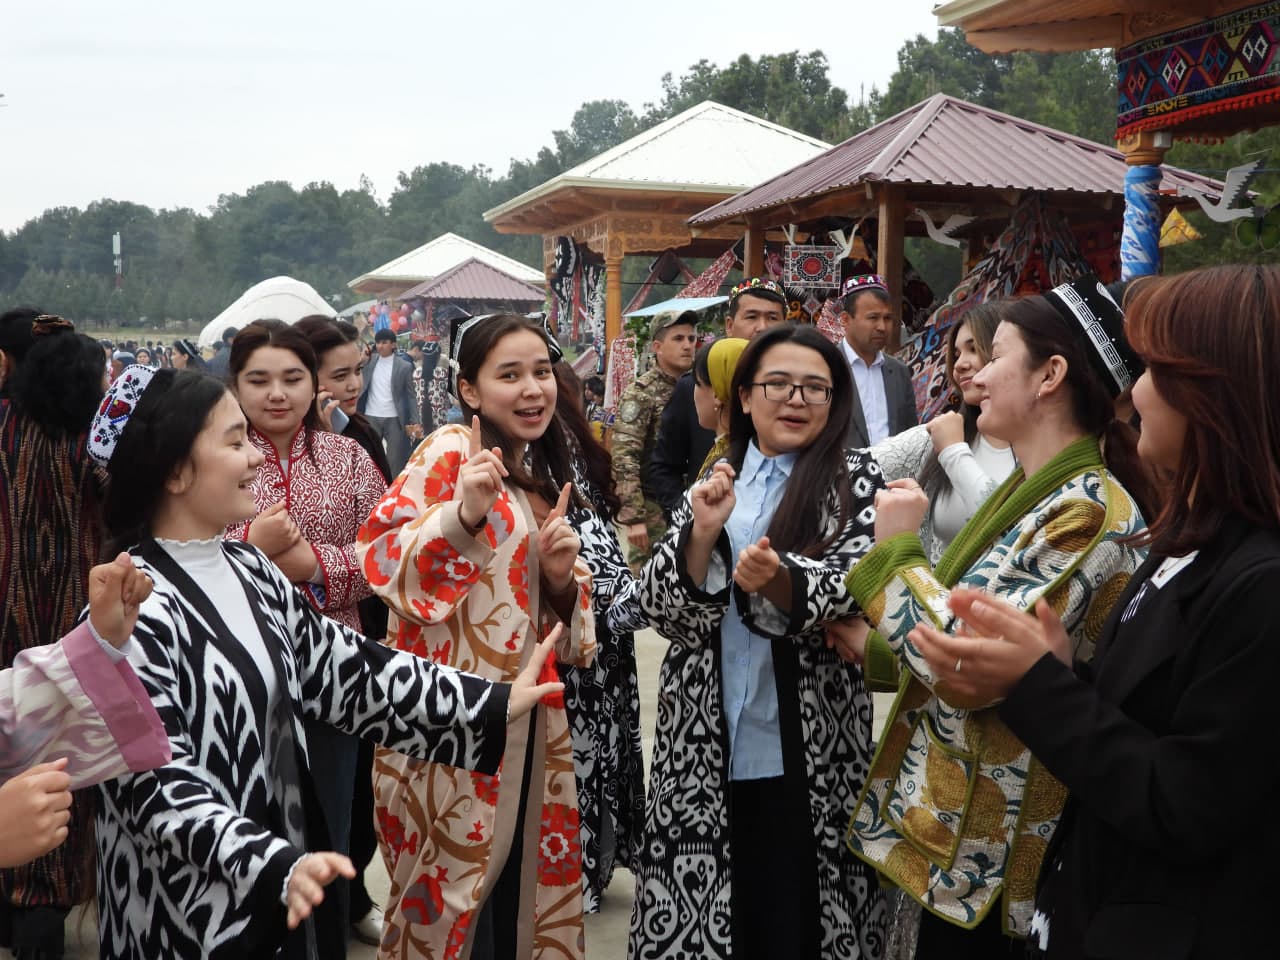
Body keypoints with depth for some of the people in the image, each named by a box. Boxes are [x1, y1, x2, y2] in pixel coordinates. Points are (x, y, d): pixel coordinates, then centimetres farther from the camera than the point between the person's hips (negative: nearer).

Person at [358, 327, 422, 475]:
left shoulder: (404, 366, 0)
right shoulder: (369, 361, 8)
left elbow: (410, 395, 0)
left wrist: (415, 422, -8)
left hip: (394, 419, -2)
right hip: (371, 417, 2)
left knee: (395, 462, 1)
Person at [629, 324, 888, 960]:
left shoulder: (855, 480, 1)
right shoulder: (716, 481, 9)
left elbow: (852, 584, -15)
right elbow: (661, 606, 1)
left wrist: (777, 579, -35)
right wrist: (702, 532, -16)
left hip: (807, 750, -3)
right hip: (706, 746, 3)